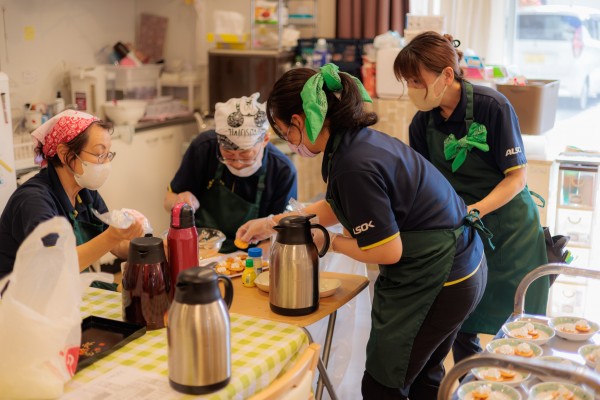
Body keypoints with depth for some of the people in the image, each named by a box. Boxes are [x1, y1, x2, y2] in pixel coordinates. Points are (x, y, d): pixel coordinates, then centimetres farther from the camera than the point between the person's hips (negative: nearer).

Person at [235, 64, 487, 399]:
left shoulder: (354, 165, -28)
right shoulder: (359, 138, 2)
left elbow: (387, 251, -23)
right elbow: (337, 208, 18)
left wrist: (331, 242, -7)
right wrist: (272, 223, 20)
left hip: (437, 281, -9)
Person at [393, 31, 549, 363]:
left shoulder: (492, 106, -17)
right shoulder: (422, 123, -2)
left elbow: (517, 176, -15)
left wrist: (475, 210, -28)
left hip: (508, 231, -4)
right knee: (461, 327, 4)